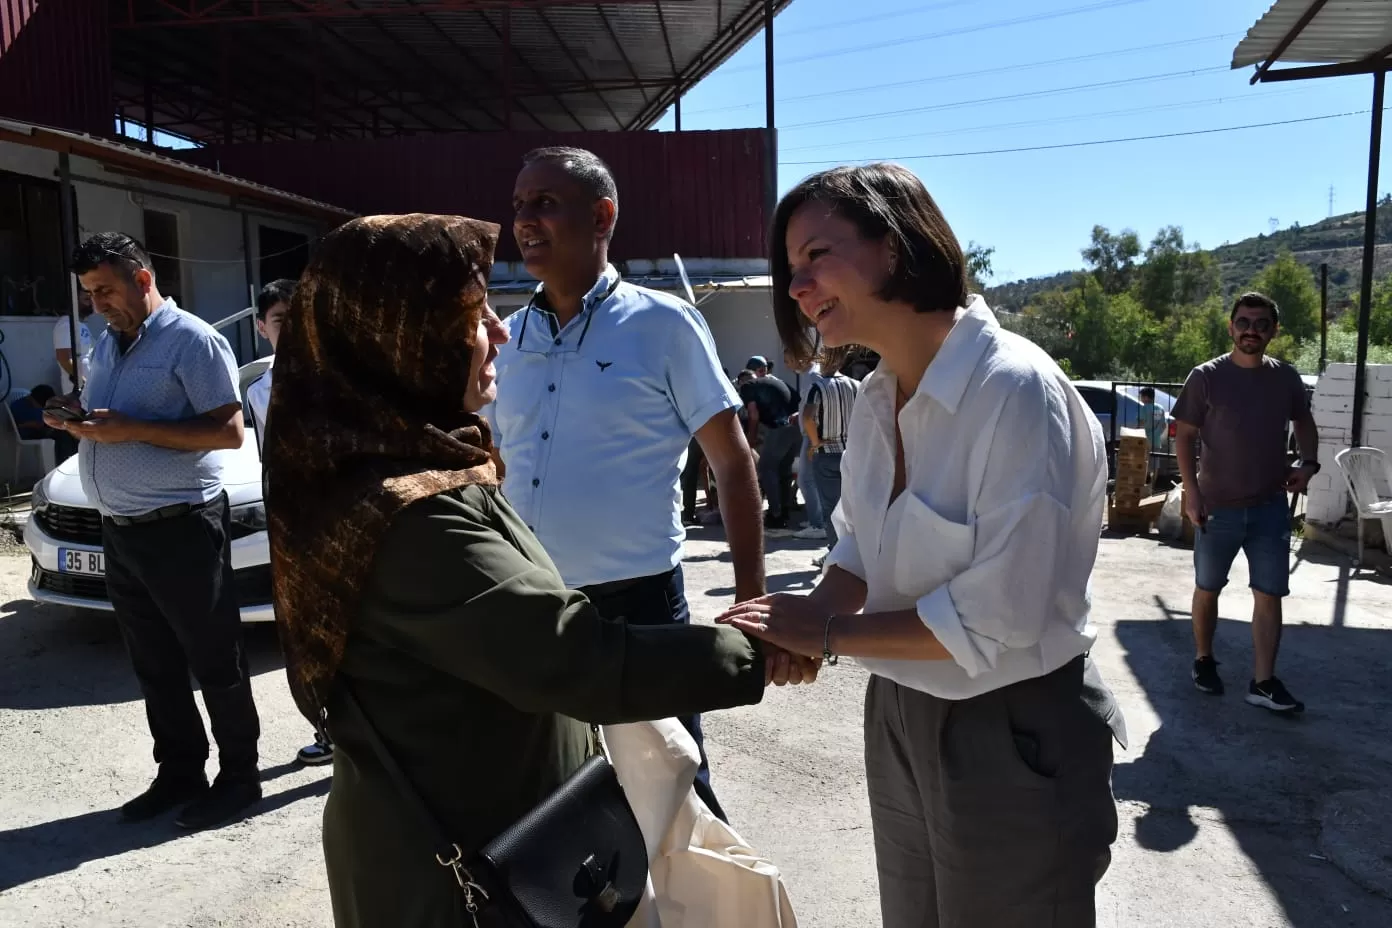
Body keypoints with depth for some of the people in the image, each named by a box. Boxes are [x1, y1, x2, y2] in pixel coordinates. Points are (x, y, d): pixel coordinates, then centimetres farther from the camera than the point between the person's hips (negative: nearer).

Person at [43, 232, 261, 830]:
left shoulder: (191, 340, -10)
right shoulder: (107, 346, 16)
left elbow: (229, 431, -17)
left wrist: (132, 429, -21)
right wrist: (76, 423, 1)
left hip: (180, 528, -8)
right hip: (119, 531, 8)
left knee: (214, 661, 2)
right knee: (154, 666, 15)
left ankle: (239, 776, 14)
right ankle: (179, 774, 27)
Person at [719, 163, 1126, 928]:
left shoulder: (1018, 390, -23)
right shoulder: (876, 399, 1)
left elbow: (997, 616, -26)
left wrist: (829, 633, -19)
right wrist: (803, 622, -13)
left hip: (1013, 737, -7)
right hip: (898, 720, 7)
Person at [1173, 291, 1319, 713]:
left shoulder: (1286, 377, 3)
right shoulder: (1206, 377, -7)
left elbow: (1304, 423, 18)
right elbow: (1184, 435, -5)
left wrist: (1308, 463, -1)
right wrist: (1191, 491, -12)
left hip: (1271, 507, 3)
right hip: (1218, 506, -2)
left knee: (1270, 595, 2)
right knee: (1207, 588, 11)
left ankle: (1263, 682, 9)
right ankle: (1203, 660, 30)